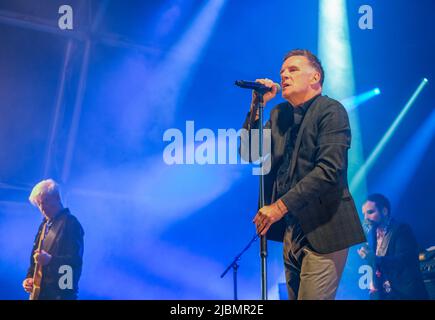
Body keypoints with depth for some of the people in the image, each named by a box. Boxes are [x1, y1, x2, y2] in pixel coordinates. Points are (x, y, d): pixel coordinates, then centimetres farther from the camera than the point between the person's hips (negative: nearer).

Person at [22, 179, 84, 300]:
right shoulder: (44, 225, 19)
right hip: (39, 292, 8)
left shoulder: (71, 223, -7)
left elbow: (75, 260, -17)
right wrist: (30, 277, 8)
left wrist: (50, 259, -32)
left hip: (60, 294, -8)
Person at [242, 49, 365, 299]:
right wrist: (257, 106, 2)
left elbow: (330, 169, -19)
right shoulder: (279, 114, 15)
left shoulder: (331, 110, -7)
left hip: (322, 230, -7)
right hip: (291, 229, 7)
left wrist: (281, 205, -21)